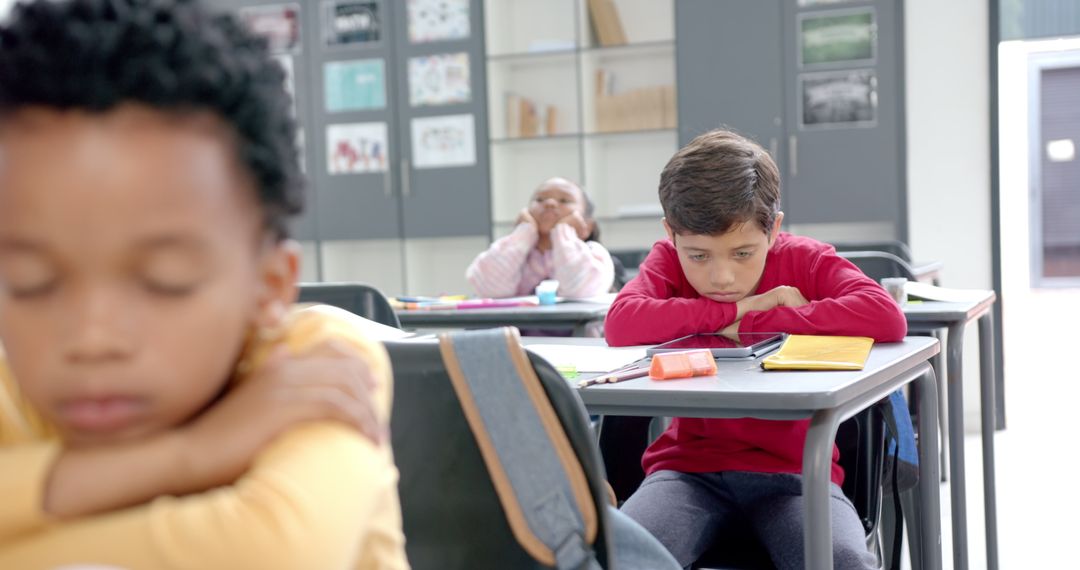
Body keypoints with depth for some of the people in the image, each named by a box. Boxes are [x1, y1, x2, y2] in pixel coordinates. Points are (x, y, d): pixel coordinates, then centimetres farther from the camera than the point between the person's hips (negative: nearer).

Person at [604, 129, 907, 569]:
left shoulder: (805, 260, -3)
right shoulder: (669, 261, 0)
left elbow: (888, 318, -23)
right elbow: (621, 325, -21)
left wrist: (753, 322, -20)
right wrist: (738, 308, -16)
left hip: (792, 470, 0)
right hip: (689, 467, 0)